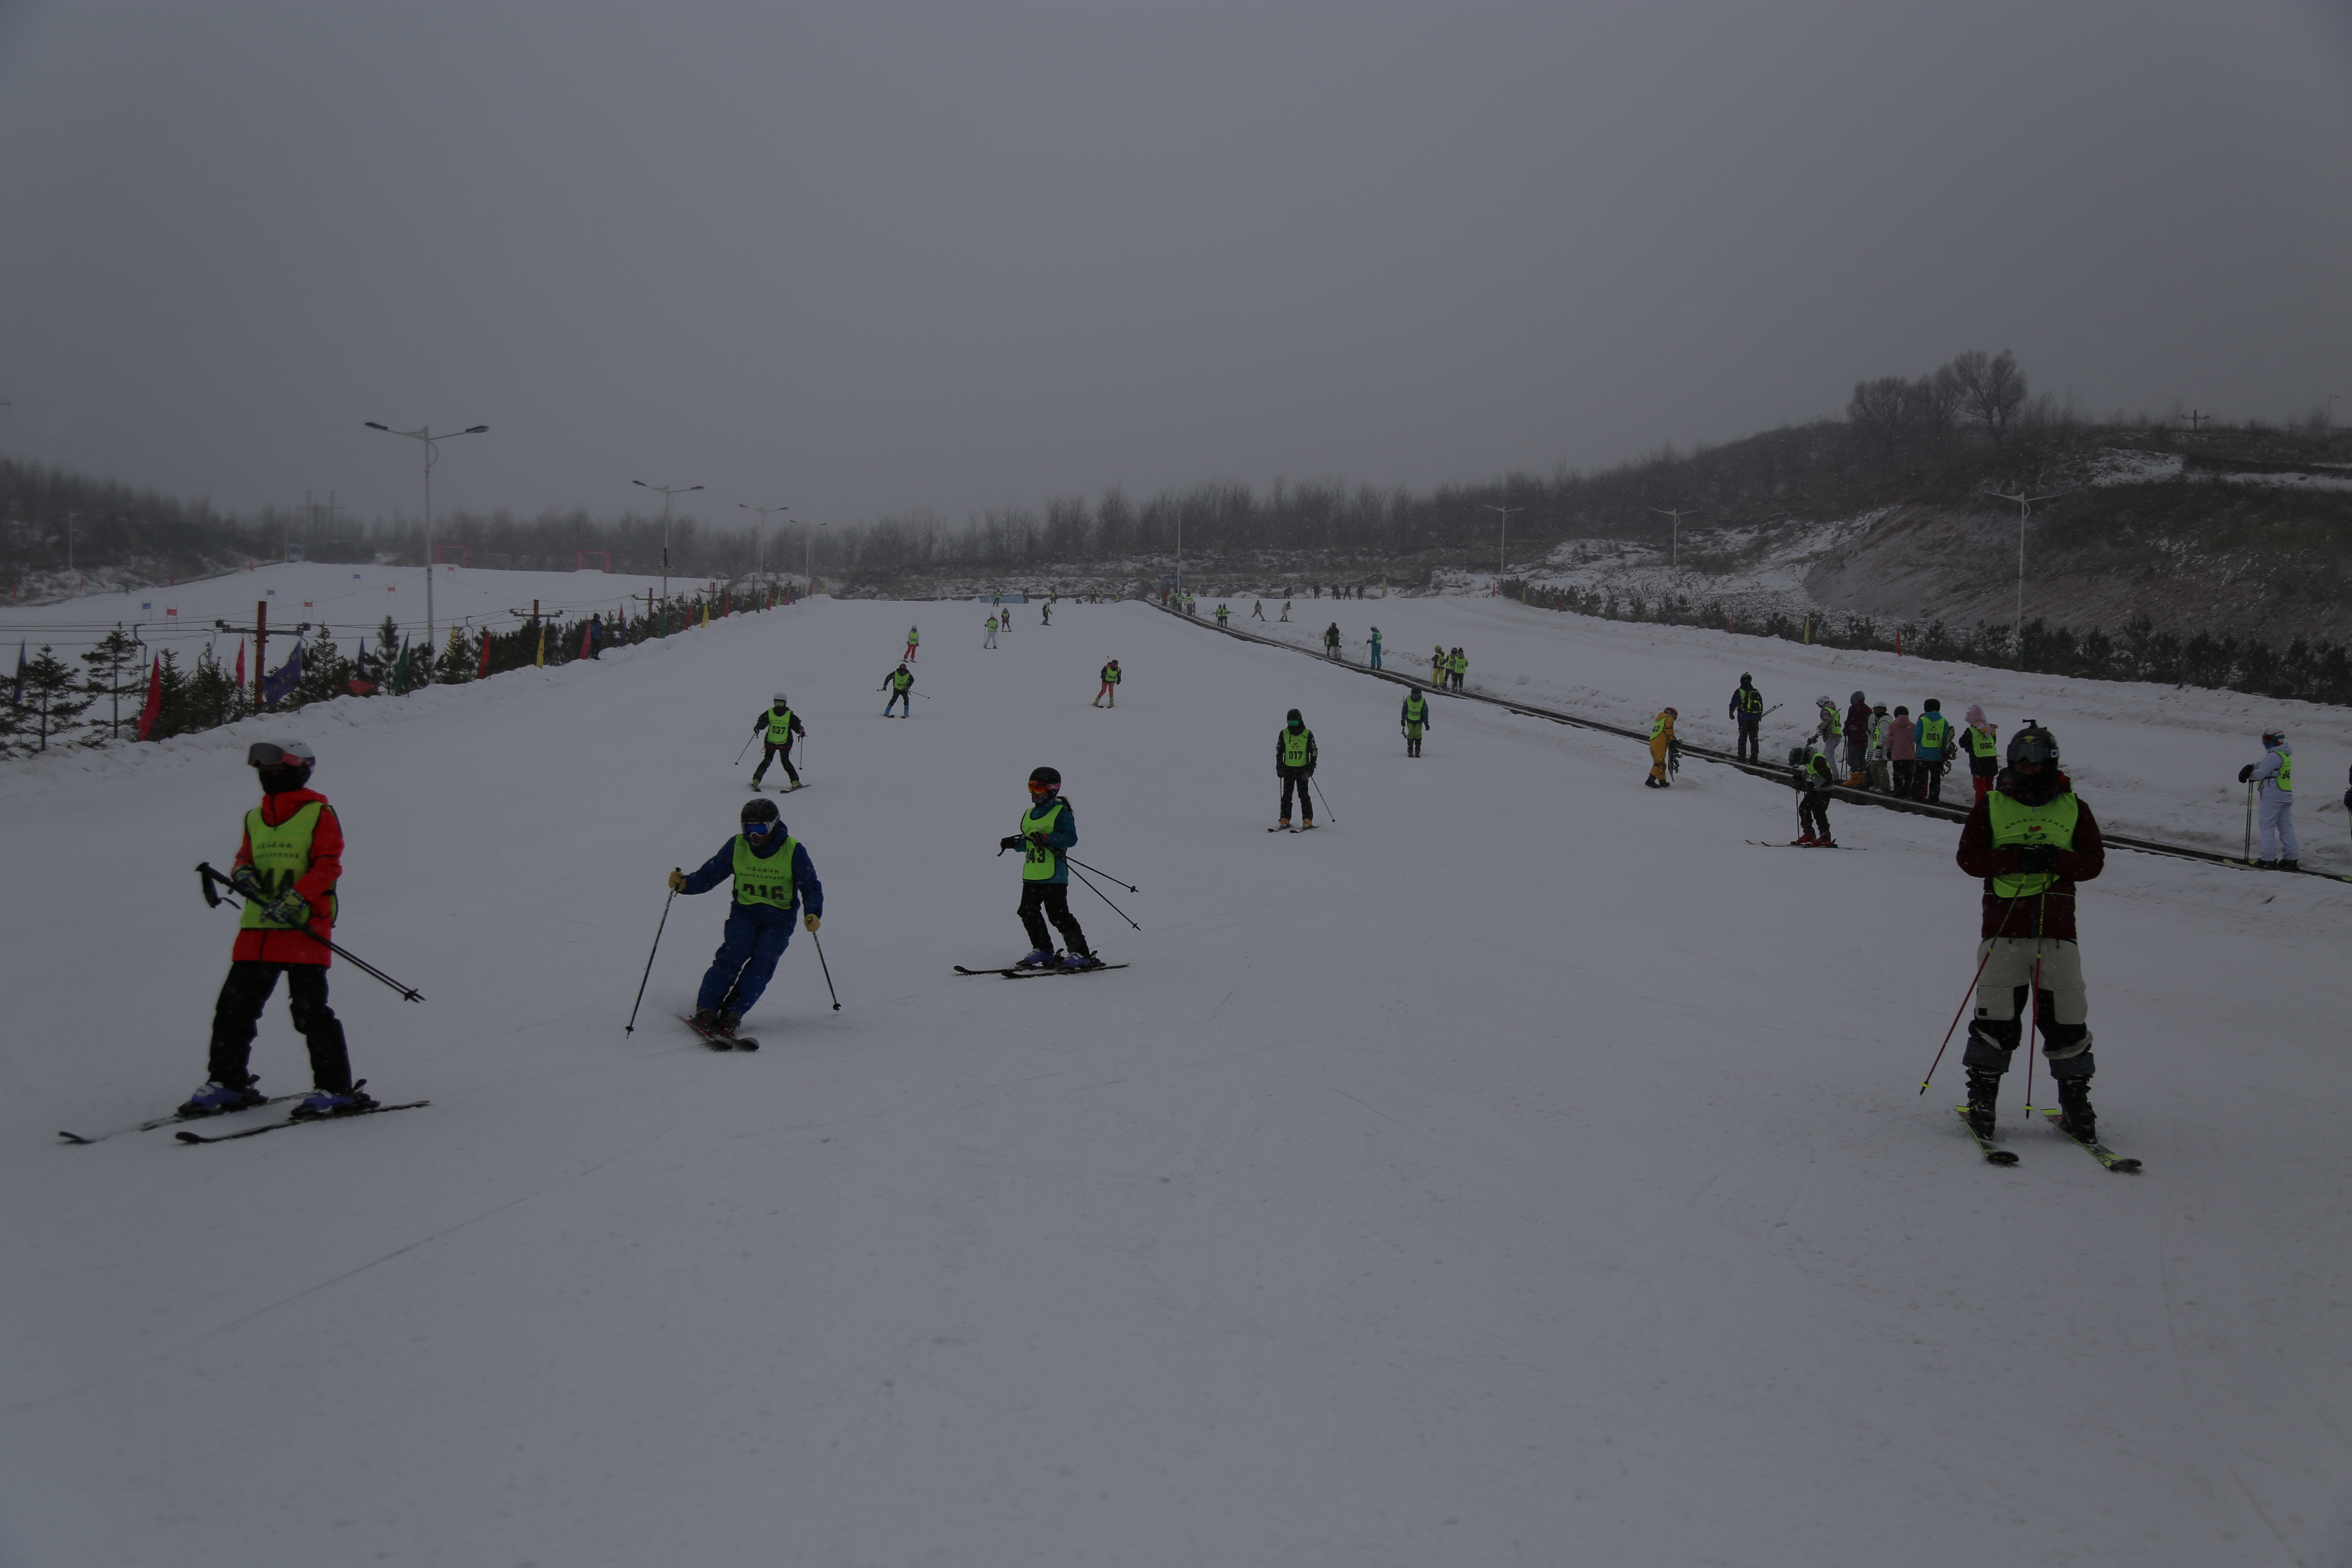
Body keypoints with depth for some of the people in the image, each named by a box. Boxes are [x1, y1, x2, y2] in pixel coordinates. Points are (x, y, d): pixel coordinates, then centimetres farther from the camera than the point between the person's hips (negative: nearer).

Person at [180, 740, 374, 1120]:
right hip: (257, 930, 7)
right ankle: (227, 1083, 20)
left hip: (304, 929, -6)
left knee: (310, 1010, -9)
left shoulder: (318, 814, -1)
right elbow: (246, 857, 24)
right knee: (234, 1005, 6)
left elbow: (327, 867, -8)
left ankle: (336, 1090, -3)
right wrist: (242, 873, 0)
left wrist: (294, 901, -20)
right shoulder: (255, 818, 18)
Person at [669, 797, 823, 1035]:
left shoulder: (793, 851, -8)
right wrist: (685, 883, -19)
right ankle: (706, 1009, -18)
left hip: (779, 919, -1)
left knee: (762, 962, -20)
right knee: (732, 955, -21)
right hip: (745, 912, 1)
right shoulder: (737, 846, -1)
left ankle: (733, 1013, -17)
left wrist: (812, 914, -24)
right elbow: (708, 875, 1)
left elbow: (811, 888, -5)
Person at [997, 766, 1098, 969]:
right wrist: (1014, 843, 8)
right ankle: (1042, 951, 21)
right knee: (1029, 913, 8)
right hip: (1031, 875, 8)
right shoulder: (1030, 814, 19)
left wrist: (1047, 839, -27)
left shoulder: (1061, 812, -5)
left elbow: (1071, 838, -17)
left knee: (1058, 915, -10)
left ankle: (1081, 954, -4)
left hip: (1054, 875, -8)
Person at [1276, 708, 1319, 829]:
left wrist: (1312, 767, -2)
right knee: (1287, 795, 2)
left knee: (1304, 795, -4)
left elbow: (1314, 751, 5)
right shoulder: (1284, 734, 3)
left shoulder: (1308, 734, -1)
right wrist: (1279, 767, 5)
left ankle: (1308, 820, 0)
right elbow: (1279, 751, 11)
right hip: (1288, 769, 2)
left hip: (1303, 769, -2)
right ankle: (1285, 820, 7)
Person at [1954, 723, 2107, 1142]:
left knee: (2066, 1017, 1)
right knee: (1996, 1016, -3)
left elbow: (2094, 860, 4)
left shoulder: (2074, 808, 11)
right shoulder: (1990, 806, 8)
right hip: (2004, 925, -1)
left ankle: (2075, 1102, 12)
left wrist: (2056, 860, -16)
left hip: (2057, 928, 1)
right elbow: (1969, 856, -2)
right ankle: (1981, 1099, 7)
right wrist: (2017, 859, -16)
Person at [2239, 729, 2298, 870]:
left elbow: (2260, 774, -14)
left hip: (2272, 797, -9)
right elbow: (2264, 765, 17)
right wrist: (2251, 767, -2)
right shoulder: (2286, 755, 16)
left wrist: (2249, 775, 7)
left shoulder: (2274, 756, -15)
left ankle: (2268, 859, -8)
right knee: (2286, 827, 10)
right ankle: (2291, 859, 9)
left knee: (2268, 827, -5)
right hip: (2286, 796, 9)